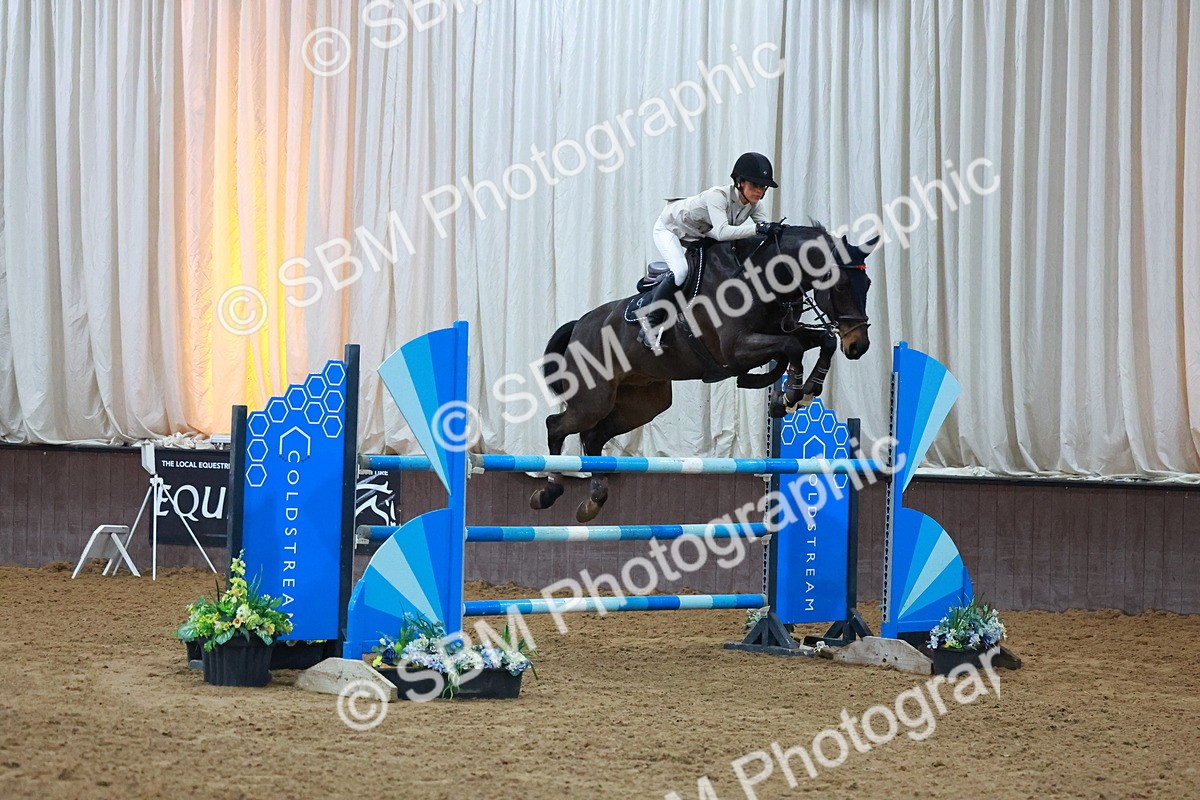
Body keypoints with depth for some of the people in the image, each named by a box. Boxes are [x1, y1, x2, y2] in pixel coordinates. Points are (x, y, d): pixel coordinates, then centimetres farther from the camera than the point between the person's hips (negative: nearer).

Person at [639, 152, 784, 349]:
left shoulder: (755, 204, -17)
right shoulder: (718, 196, -39)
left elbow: (767, 231, -20)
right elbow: (722, 232, -53)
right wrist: (758, 229, -62)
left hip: (700, 232, 8)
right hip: (669, 227, -8)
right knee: (680, 271, -29)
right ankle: (650, 323, -15)